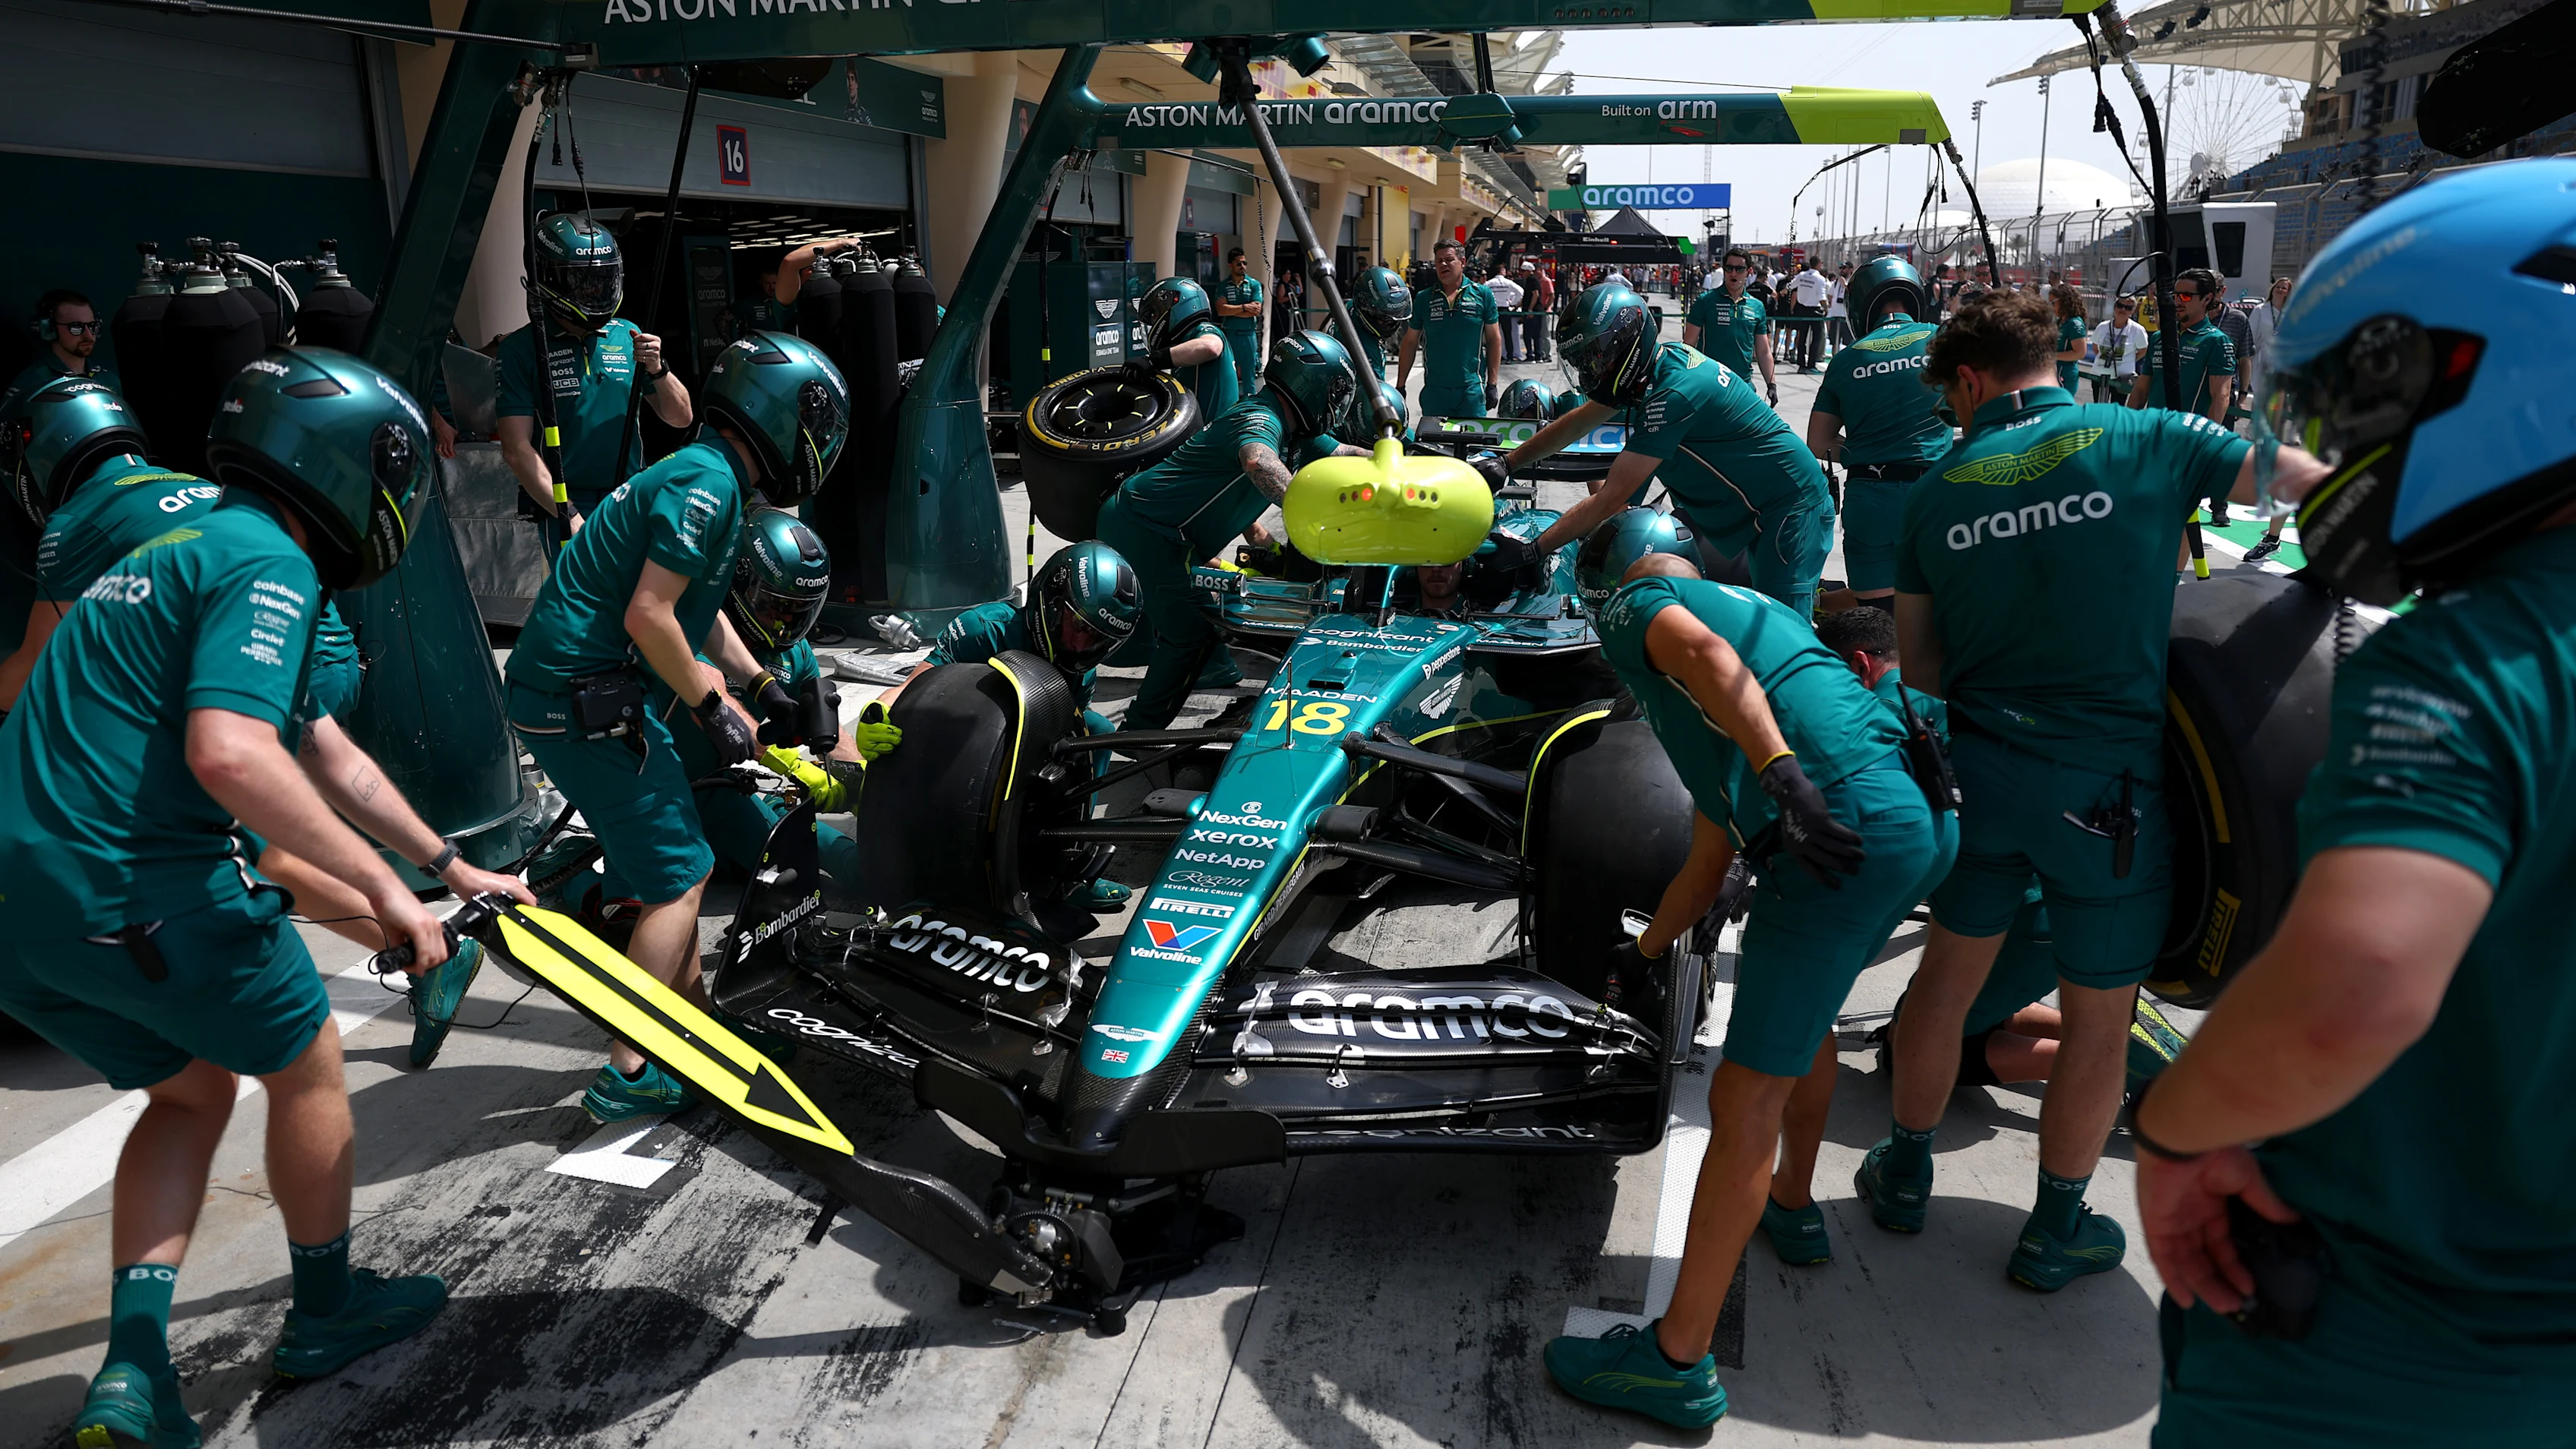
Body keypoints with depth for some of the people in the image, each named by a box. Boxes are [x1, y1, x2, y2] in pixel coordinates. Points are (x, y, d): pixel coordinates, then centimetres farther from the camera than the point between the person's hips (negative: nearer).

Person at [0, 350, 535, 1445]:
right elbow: (229, 752, -29)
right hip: (139, 890, -9)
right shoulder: (266, 562, -11)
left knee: (193, 1088, 24)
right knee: (305, 1066, 12)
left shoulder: (186, 550, 22)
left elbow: (330, 758, 26)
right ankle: (326, 1314, 30)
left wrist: (454, 866, 29)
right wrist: (383, 884, -22)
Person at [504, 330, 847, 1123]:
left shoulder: (706, 475, 16)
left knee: (676, 851, 20)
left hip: (587, 687, 10)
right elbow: (649, 616, -22)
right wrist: (713, 708, -13)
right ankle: (629, 1073, 0)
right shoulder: (707, 480, -16)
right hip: (580, 698, -10)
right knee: (679, 875, -4)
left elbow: (701, 611, 26)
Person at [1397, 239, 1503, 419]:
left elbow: (1494, 340, 5)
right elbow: (1410, 343, 11)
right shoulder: (1423, 298, 7)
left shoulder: (1482, 295, 3)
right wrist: (1400, 386, 7)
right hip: (1434, 389, 2)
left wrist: (1493, 384, 1)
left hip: (1472, 388, -2)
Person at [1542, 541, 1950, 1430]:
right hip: (1919, 817, 9)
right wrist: (1643, 957, 50)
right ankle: (1790, 1206, 52)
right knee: (1799, 1005, 33)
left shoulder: (1635, 604, 15)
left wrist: (1782, 773, -26)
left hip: (1840, 827, -9)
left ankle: (1678, 1360, 7)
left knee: (1745, 1099, -3)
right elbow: (1709, 866, 39)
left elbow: (1705, 654, -14)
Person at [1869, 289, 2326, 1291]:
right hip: (2108, 787, -3)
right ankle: (2056, 1230, 29)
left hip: (1980, 766, 3)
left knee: (1948, 971, 20)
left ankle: (1904, 1173, 35)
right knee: (2097, 1018, 13)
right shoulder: (2148, 442, -6)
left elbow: (1920, 665, 8)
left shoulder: (1940, 487, 3)